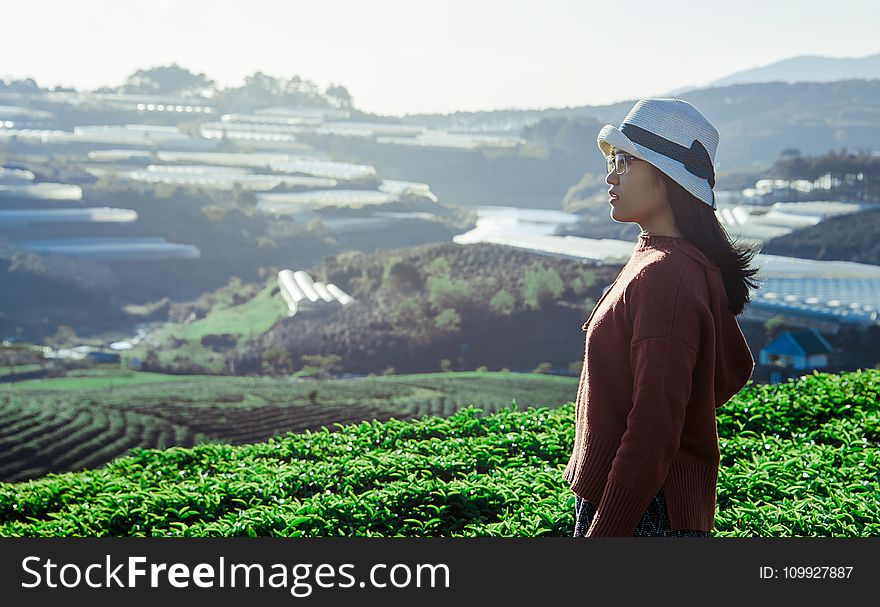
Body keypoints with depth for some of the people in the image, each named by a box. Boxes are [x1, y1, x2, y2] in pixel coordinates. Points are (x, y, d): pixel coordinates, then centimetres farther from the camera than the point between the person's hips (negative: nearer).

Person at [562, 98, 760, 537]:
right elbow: (735, 369, 20)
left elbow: (653, 433, -25)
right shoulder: (694, 264, 10)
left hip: (644, 515, -10)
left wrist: (602, 533, -23)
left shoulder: (664, 277, -21)